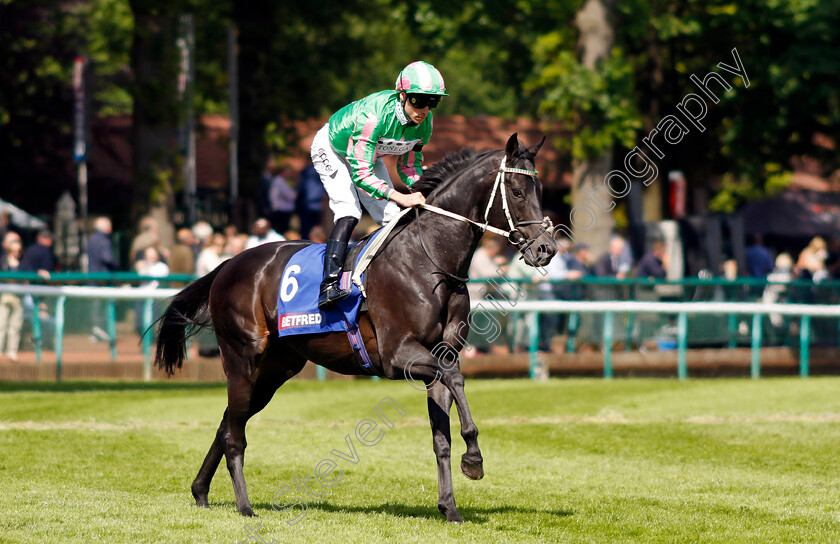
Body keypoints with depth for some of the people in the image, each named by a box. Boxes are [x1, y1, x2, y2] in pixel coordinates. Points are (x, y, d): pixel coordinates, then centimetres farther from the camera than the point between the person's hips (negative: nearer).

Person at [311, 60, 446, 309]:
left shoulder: (425, 122, -20)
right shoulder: (375, 114, -42)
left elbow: (409, 164, -4)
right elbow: (360, 172, -42)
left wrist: (420, 191, -25)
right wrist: (400, 198, -48)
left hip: (368, 154, 7)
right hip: (332, 150, -7)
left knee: (394, 218, -4)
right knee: (349, 213, -25)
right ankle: (329, 285, -30)